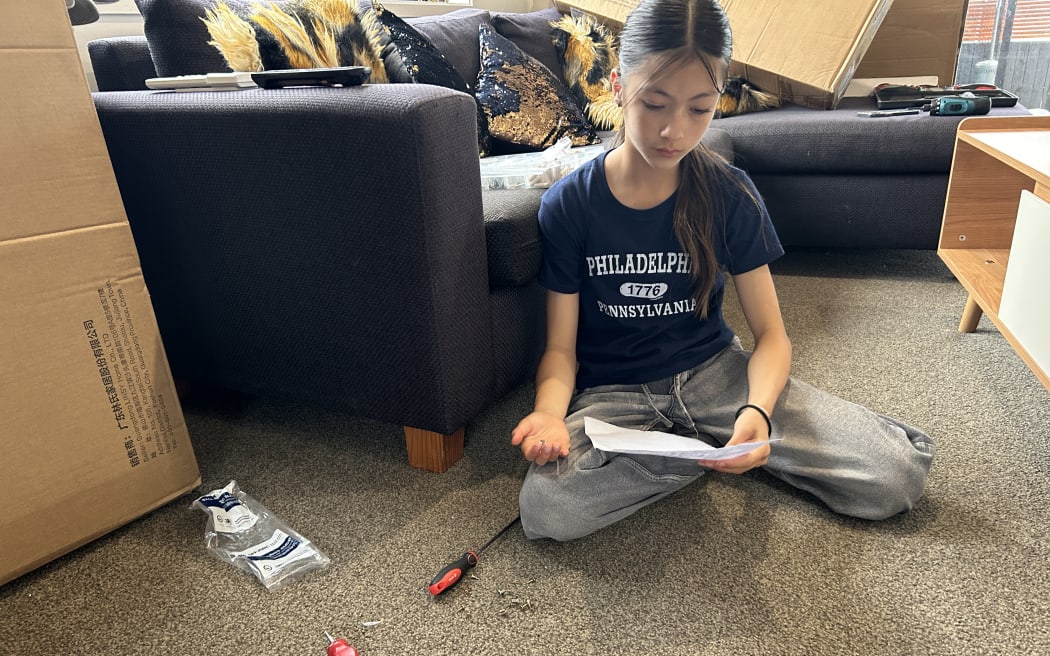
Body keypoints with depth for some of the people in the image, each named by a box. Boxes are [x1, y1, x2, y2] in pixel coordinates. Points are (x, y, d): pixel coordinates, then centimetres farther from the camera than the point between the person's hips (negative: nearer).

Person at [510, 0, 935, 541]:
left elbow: (771, 334, -5)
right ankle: (714, 445, -8)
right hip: (612, 392, 1)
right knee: (546, 510, -31)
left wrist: (758, 410, -27)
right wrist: (550, 412, -30)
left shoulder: (730, 194, -7)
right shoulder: (568, 204, -11)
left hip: (714, 371, 0)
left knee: (899, 477, -14)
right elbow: (560, 346, -7)